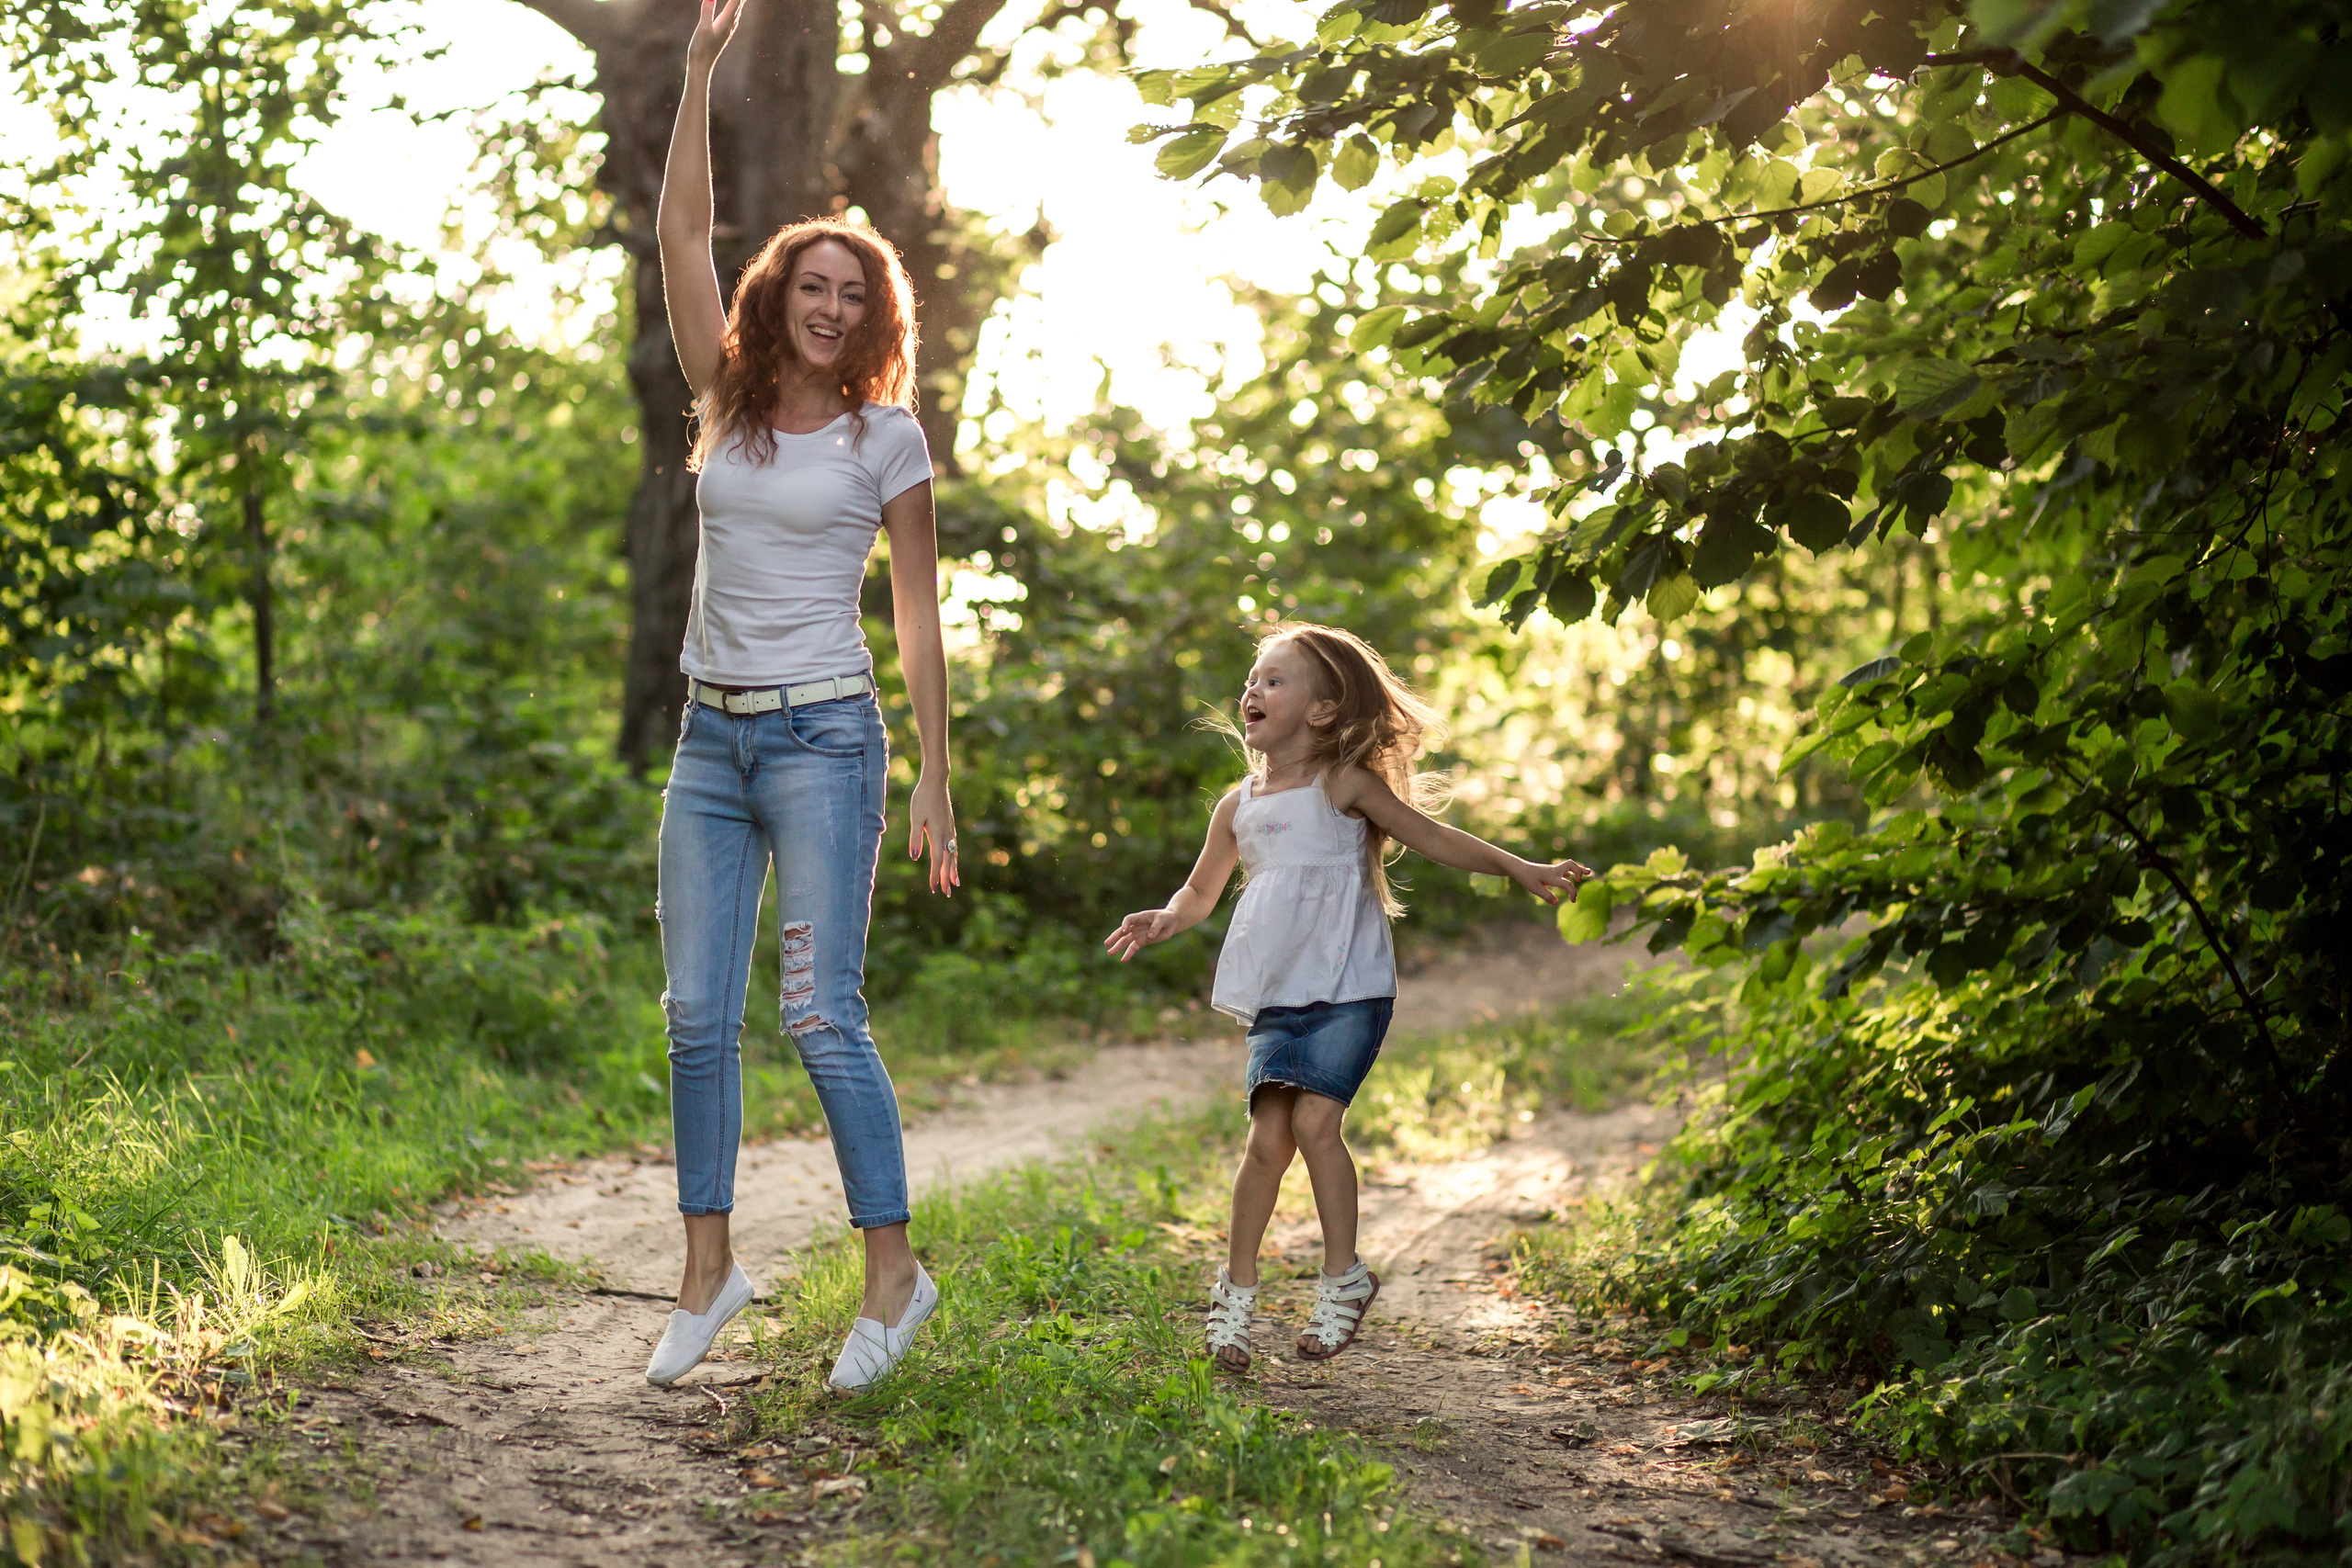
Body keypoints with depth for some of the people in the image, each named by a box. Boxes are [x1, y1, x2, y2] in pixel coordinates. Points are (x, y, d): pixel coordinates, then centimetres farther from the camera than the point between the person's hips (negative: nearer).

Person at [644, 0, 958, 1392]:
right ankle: (710, 1269, 14)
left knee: (822, 1014, -8)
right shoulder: (729, 401, 9)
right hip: (711, 741, 4)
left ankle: (896, 1274, 2)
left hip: (824, 740, -4)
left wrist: (936, 785, -1)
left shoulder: (887, 438, 1)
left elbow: (920, 620, 2)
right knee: (698, 1012, 3)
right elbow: (682, 234, 1)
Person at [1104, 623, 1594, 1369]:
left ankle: (1344, 1275, 0)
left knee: (1314, 1119, -17)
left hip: (1348, 988, -4)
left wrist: (1521, 869, -4)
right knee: (1268, 1135, -5)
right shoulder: (1238, 806, 12)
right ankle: (1237, 1288, 8)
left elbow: (1435, 839, 3)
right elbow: (1200, 892, 22)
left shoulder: (1344, 786, -1)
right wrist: (1166, 919, 1)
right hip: (1278, 999, 4)